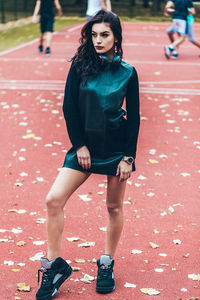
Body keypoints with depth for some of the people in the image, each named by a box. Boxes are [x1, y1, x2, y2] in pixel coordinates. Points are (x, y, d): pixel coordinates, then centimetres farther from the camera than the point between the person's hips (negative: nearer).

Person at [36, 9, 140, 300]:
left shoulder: (127, 72, -3)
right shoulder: (80, 67, -2)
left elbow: (134, 117, 0)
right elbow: (69, 109, 0)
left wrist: (128, 156, -5)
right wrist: (79, 145, -6)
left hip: (117, 147, -1)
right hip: (85, 145, 1)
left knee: (114, 207, 9)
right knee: (54, 200, -11)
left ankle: (107, 264, 28)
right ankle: (55, 264, 2)